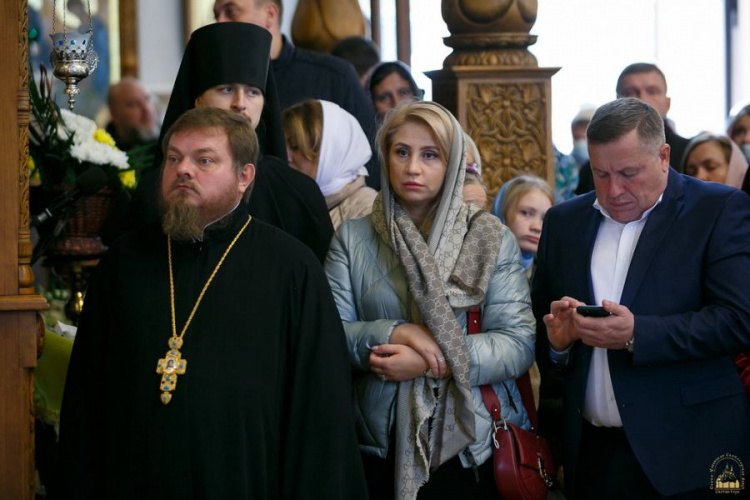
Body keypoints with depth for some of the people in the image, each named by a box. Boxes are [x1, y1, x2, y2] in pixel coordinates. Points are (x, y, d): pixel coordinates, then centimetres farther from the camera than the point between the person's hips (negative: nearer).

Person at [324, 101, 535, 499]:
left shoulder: (491, 237, 1)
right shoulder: (352, 239, 5)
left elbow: (520, 344, -7)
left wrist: (429, 361, -18)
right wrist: (395, 333, -19)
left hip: (472, 445, -1)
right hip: (381, 447, 1)